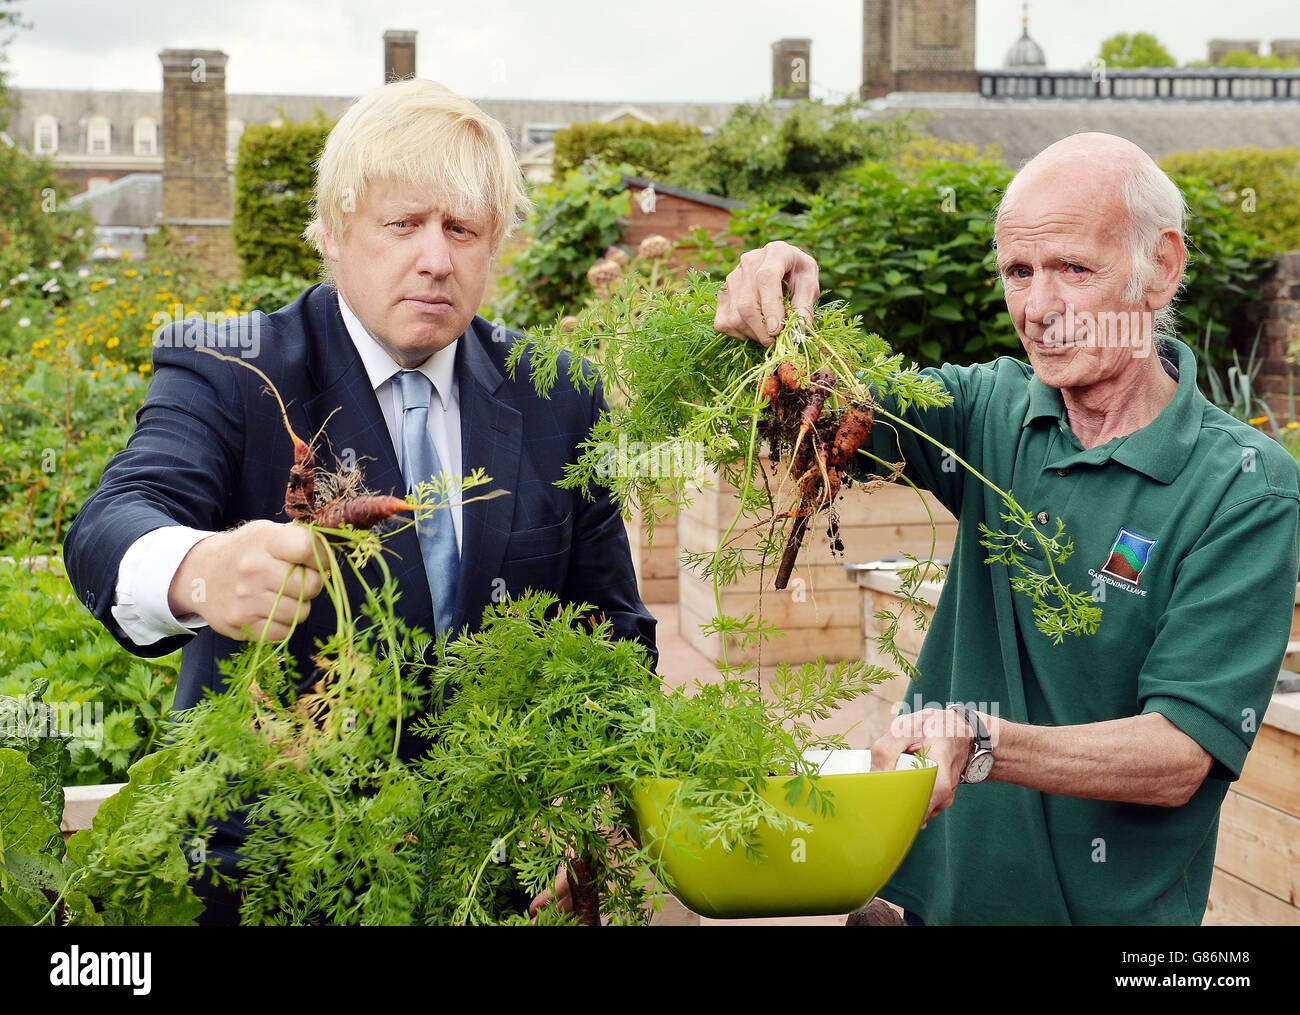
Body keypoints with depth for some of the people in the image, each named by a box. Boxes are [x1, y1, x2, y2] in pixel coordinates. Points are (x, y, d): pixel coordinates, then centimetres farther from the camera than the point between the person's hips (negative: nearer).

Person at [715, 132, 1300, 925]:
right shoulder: (995, 412, -2)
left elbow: (1181, 757, -21)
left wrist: (983, 744, -36)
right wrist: (777, 314, -30)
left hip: (1113, 906, -4)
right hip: (943, 890, 4)